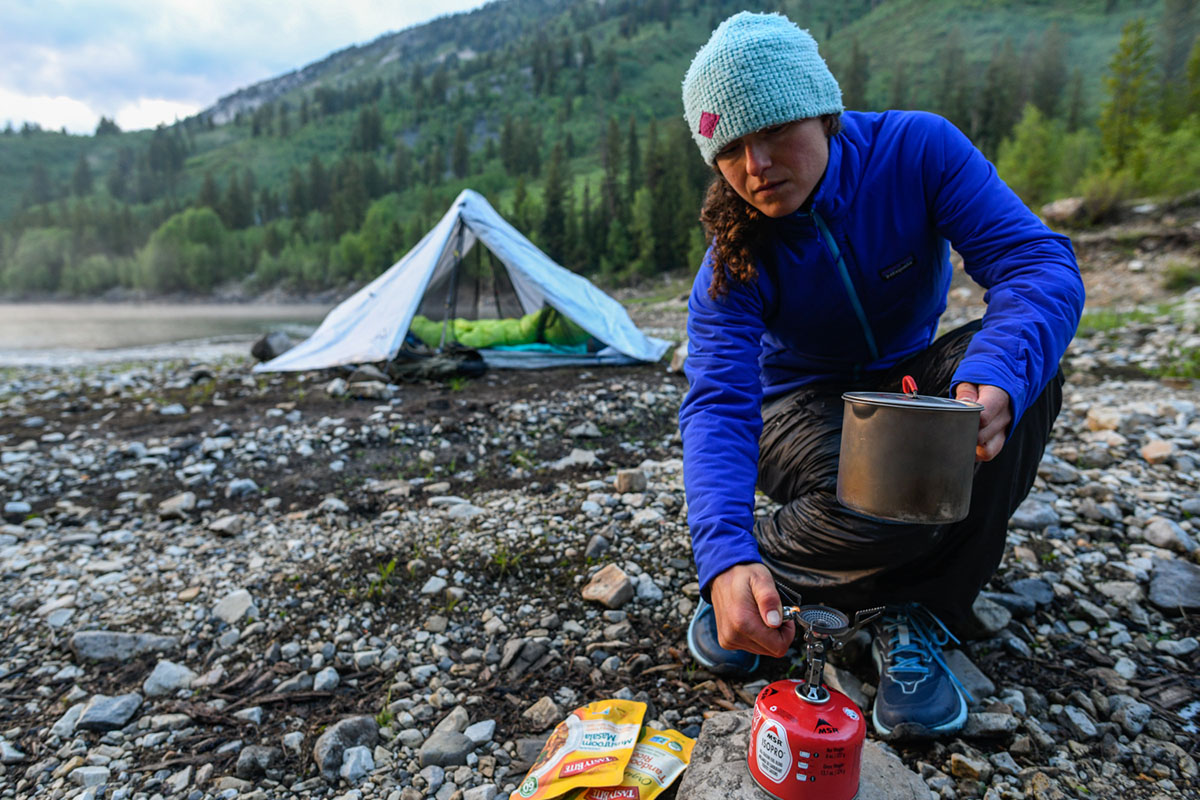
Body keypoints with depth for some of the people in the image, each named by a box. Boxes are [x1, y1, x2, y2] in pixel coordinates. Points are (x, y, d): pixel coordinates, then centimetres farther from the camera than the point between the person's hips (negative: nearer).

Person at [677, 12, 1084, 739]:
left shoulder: (918, 149, -18)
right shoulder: (733, 264, -21)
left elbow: (1039, 261, -26)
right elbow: (717, 404, -31)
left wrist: (996, 375, -48)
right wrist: (727, 556, -48)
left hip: (910, 382, 4)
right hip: (805, 409, -3)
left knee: (1027, 362, -30)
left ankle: (921, 617, -18)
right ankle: (764, 562, -3)